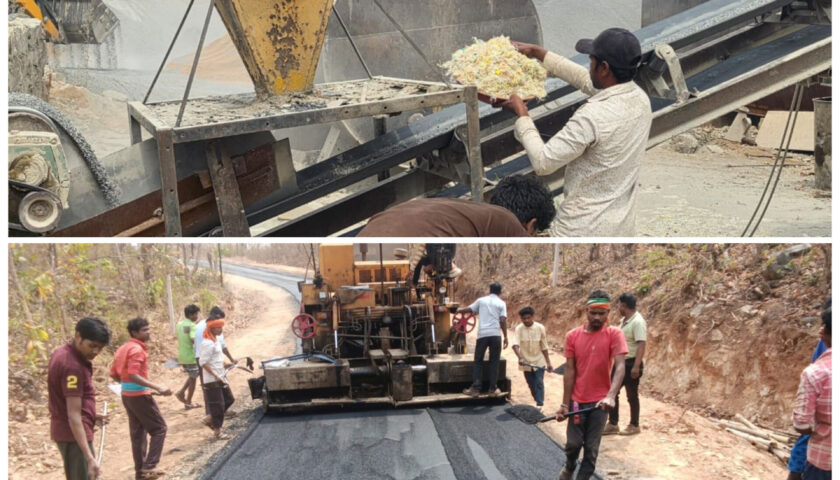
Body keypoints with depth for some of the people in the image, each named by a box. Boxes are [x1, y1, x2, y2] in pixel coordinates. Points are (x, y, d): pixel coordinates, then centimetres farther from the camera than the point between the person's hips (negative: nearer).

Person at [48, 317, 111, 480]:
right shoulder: (72, 365, -24)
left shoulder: (62, 353, 6)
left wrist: (90, 416, 15)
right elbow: (73, 416, -28)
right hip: (73, 434, -10)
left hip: (65, 431, 10)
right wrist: (89, 458, -32)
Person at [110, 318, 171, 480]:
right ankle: (149, 466, -4)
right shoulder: (137, 349, -18)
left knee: (138, 433, 13)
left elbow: (114, 374, 14)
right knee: (159, 428, 0)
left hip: (127, 395, 9)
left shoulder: (123, 348, 11)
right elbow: (133, 375, -28)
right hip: (140, 395, -9)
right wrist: (158, 387, -29)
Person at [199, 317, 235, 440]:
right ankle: (217, 432, 8)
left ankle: (209, 419, 25)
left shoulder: (216, 339, 10)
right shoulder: (208, 343, -20)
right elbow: (203, 362, -23)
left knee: (228, 399, 15)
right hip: (212, 380, -10)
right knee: (217, 405, -2)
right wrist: (216, 375, -23)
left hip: (220, 377, 10)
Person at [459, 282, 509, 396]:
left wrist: (459, 311, 36)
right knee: (494, 362, 9)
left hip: (482, 334, 1)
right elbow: (502, 321, -2)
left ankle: (475, 388, 2)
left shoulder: (481, 300, 11)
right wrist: (506, 337, 1)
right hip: (495, 335, -1)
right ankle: (492, 388, 7)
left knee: (478, 361, 8)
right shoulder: (501, 303, 6)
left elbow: (469, 309, 15)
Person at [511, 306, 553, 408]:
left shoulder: (540, 328, -11)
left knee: (539, 384, -10)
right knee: (531, 385, 12)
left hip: (539, 362, -1)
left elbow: (544, 347, -2)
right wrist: (520, 358, -44)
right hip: (526, 363, 1)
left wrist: (548, 362, 0)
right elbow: (515, 344, -28)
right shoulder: (519, 329, -13)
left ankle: (540, 405, -8)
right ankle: (538, 401, 30)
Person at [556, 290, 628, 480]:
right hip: (577, 400, 1)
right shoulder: (573, 336, -3)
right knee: (573, 443, 5)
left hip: (600, 401, -1)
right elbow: (570, 371, -1)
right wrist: (565, 404, -5)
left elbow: (620, 367, -19)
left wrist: (611, 396, -34)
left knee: (592, 448, 4)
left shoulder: (614, 335, -9)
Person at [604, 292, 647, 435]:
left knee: (632, 396, 4)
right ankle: (613, 424, 18)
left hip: (631, 363, -9)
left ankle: (634, 426, 18)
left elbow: (641, 345, -25)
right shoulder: (624, 320, 9)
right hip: (620, 362, 9)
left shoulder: (638, 322, -20)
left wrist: (636, 366, -30)